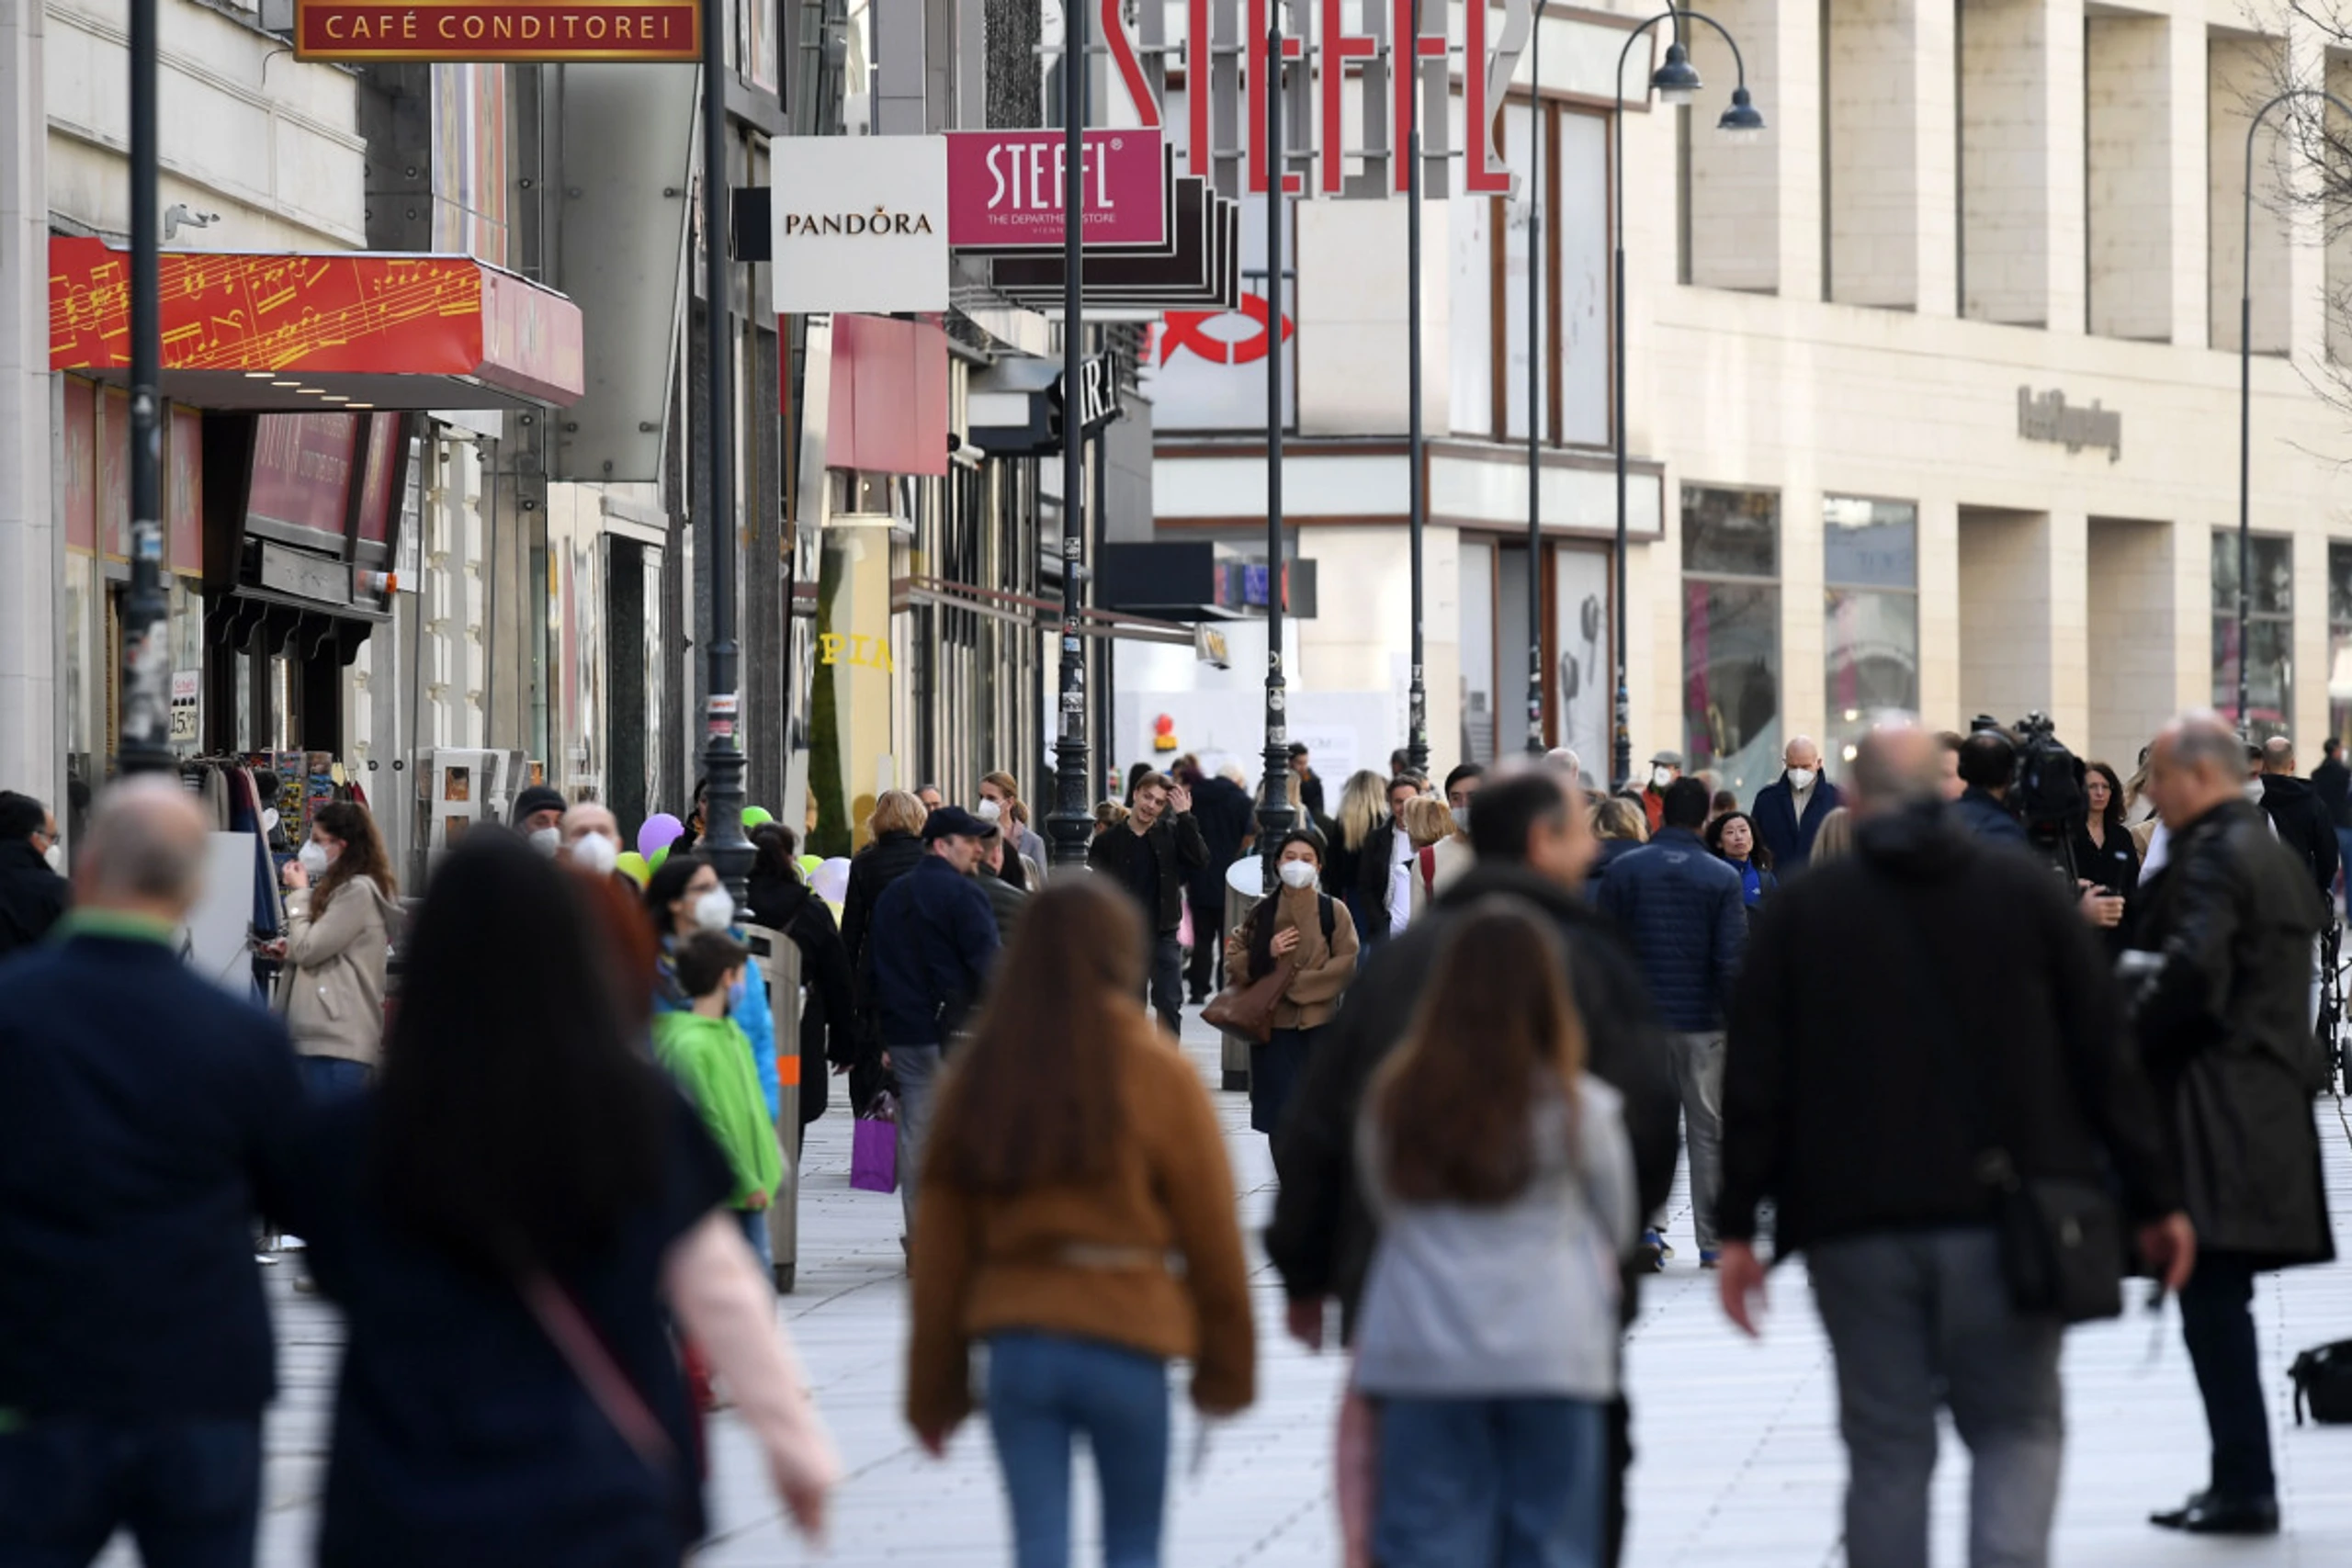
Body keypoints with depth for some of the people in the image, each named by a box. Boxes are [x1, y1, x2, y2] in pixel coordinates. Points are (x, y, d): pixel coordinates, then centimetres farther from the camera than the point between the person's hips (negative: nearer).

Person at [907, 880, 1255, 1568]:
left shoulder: (978, 1075, 4)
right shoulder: (1159, 1075, -6)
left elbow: (940, 1244, 5)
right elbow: (1211, 1235, -2)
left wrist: (933, 1384, 10)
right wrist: (1227, 1369, 8)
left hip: (1015, 1340, 2)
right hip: (1126, 1338, -2)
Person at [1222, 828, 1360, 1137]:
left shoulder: (1333, 911, 1)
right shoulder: (1263, 913, 9)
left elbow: (1346, 964, -7)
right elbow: (1234, 963, 10)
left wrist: (1295, 982, -11)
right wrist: (1267, 953, -9)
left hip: (1320, 1027, -2)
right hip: (1274, 1026, 2)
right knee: (1279, 1112, 1)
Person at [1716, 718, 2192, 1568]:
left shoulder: (1802, 907, 4)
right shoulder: (2024, 890, 4)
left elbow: (1754, 1077, 1)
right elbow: (2103, 1054, 4)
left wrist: (1738, 1226, 5)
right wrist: (2151, 1200, 9)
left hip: (1857, 1223, 0)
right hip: (2006, 1224, 0)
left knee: (1887, 1449, 6)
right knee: (2017, 1430, 8)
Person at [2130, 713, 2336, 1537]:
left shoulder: (2213, 857, -13)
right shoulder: (2275, 854, 18)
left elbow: (2189, 975, -25)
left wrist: (2125, 1045, -12)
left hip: (2217, 1118, -10)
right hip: (2270, 1101, 10)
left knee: (2213, 1299, -8)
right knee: (2220, 1304, 13)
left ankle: (2244, 1486, -8)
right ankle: (2240, 1483, 15)